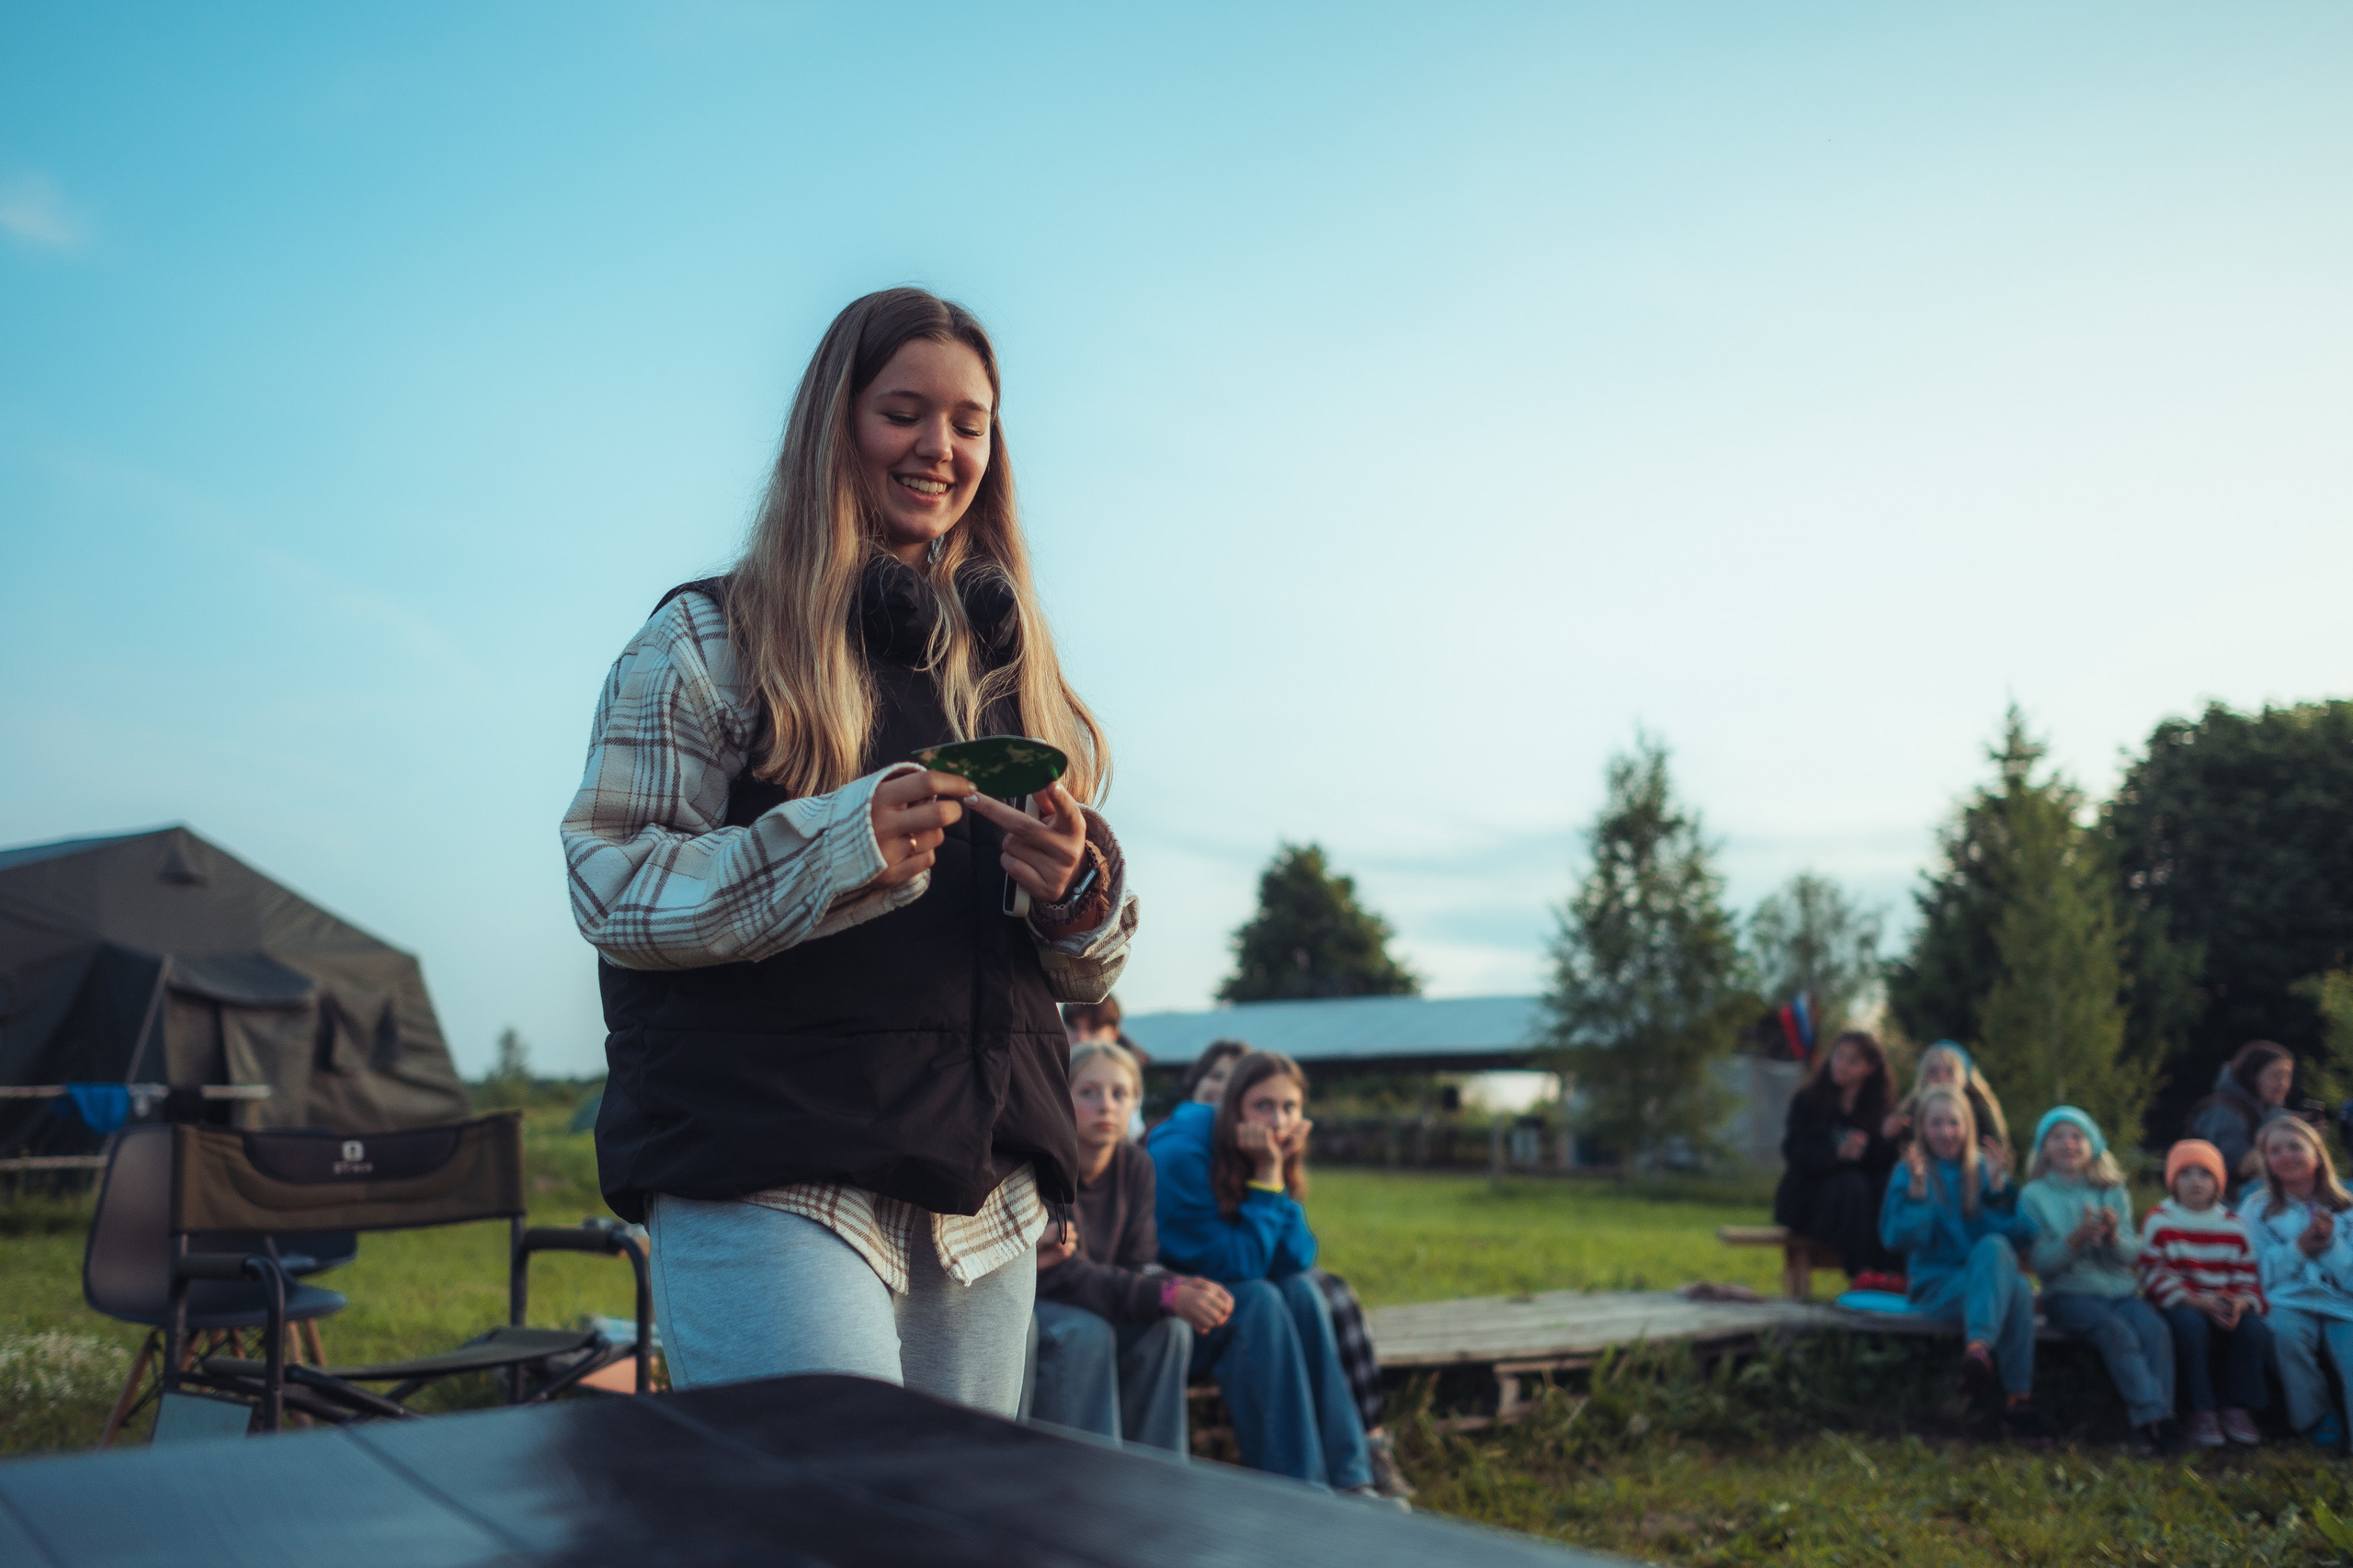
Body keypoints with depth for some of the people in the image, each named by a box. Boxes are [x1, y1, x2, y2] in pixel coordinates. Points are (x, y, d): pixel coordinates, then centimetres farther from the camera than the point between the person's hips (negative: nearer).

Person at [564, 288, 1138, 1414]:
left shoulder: (1009, 661, 17)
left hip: (984, 1198, 5)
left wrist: (1078, 896, -6)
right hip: (767, 1187, -5)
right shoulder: (707, 638, 4)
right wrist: (835, 847, -21)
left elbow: (1088, 971, 18)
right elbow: (609, 888, -7)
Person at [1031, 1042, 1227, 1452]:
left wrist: (1185, 1287, -30)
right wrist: (1167, 1295, -37)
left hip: (1093, 1305, 5)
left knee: (1168, 1327, -20)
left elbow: (1138, 1266, -5)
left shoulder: (1136, 1166, -3)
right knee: (1085, 1332, -33)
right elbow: (1063, 1275, -29)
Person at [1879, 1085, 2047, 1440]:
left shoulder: (1984, 1168, 11)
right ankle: (2017, 1399, -39)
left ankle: (1979, 1346, -43)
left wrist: (1999, 1185, -13)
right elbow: (1897, 1239, -9)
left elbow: (2023, 1231, -1)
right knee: (2017, 1290, -31)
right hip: (1937, 1287, -2)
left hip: (1991, 1277, 2)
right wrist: (1917, 1190, -18)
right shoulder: (1909, 1172, 5)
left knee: (1993, 1245, -33)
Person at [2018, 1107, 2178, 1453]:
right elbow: (2041, 1262, -5)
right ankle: (2150, 1416, -30)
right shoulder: (2034, 1195, 4)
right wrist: (2076, 1240, -22)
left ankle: (2159, 1417, -27)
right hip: (2068, 1293, -3)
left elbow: (2131, 1254, 6)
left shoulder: (2113, 1192, 13)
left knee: (2156, 1329, -27)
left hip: (2120, 1290, 3)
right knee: (2118, 1332, -32)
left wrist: (2113, 1235, -16)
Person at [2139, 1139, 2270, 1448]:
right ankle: (2201, 1411, -23)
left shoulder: (2233, 1225, 10)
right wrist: (2201, 1303, -23)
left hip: (2227, 1309, 3)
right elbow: (2156, 1278, -9)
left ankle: (2239, 1409, -11)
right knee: (2190, 1324, -36)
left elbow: (2249, 1280, 6)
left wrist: (2240, 1303, -19)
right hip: (2180, 1307, -3)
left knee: (2255, 1329, -27)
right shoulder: (2159, 1221, -1)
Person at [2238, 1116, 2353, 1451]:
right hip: (2289, 1304, 0)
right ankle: (2314, 1419, -14)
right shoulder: (2257, 1207, 10)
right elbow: (2259, 1273, 2)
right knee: (2288, 1330, -35)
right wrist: (2298, 1247, -10)